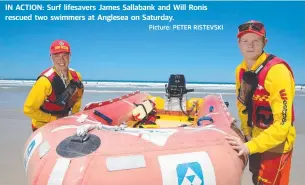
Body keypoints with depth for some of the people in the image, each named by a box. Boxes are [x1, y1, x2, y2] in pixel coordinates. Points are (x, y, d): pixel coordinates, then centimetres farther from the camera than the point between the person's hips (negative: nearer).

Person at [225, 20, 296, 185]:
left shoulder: (277, 71, -26)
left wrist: (249, 146, -32)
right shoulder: (241, 70, -2)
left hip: (276, 142, -7)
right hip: (255, 139, 7)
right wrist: (247, 133, 2)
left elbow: (282, 122, -30)